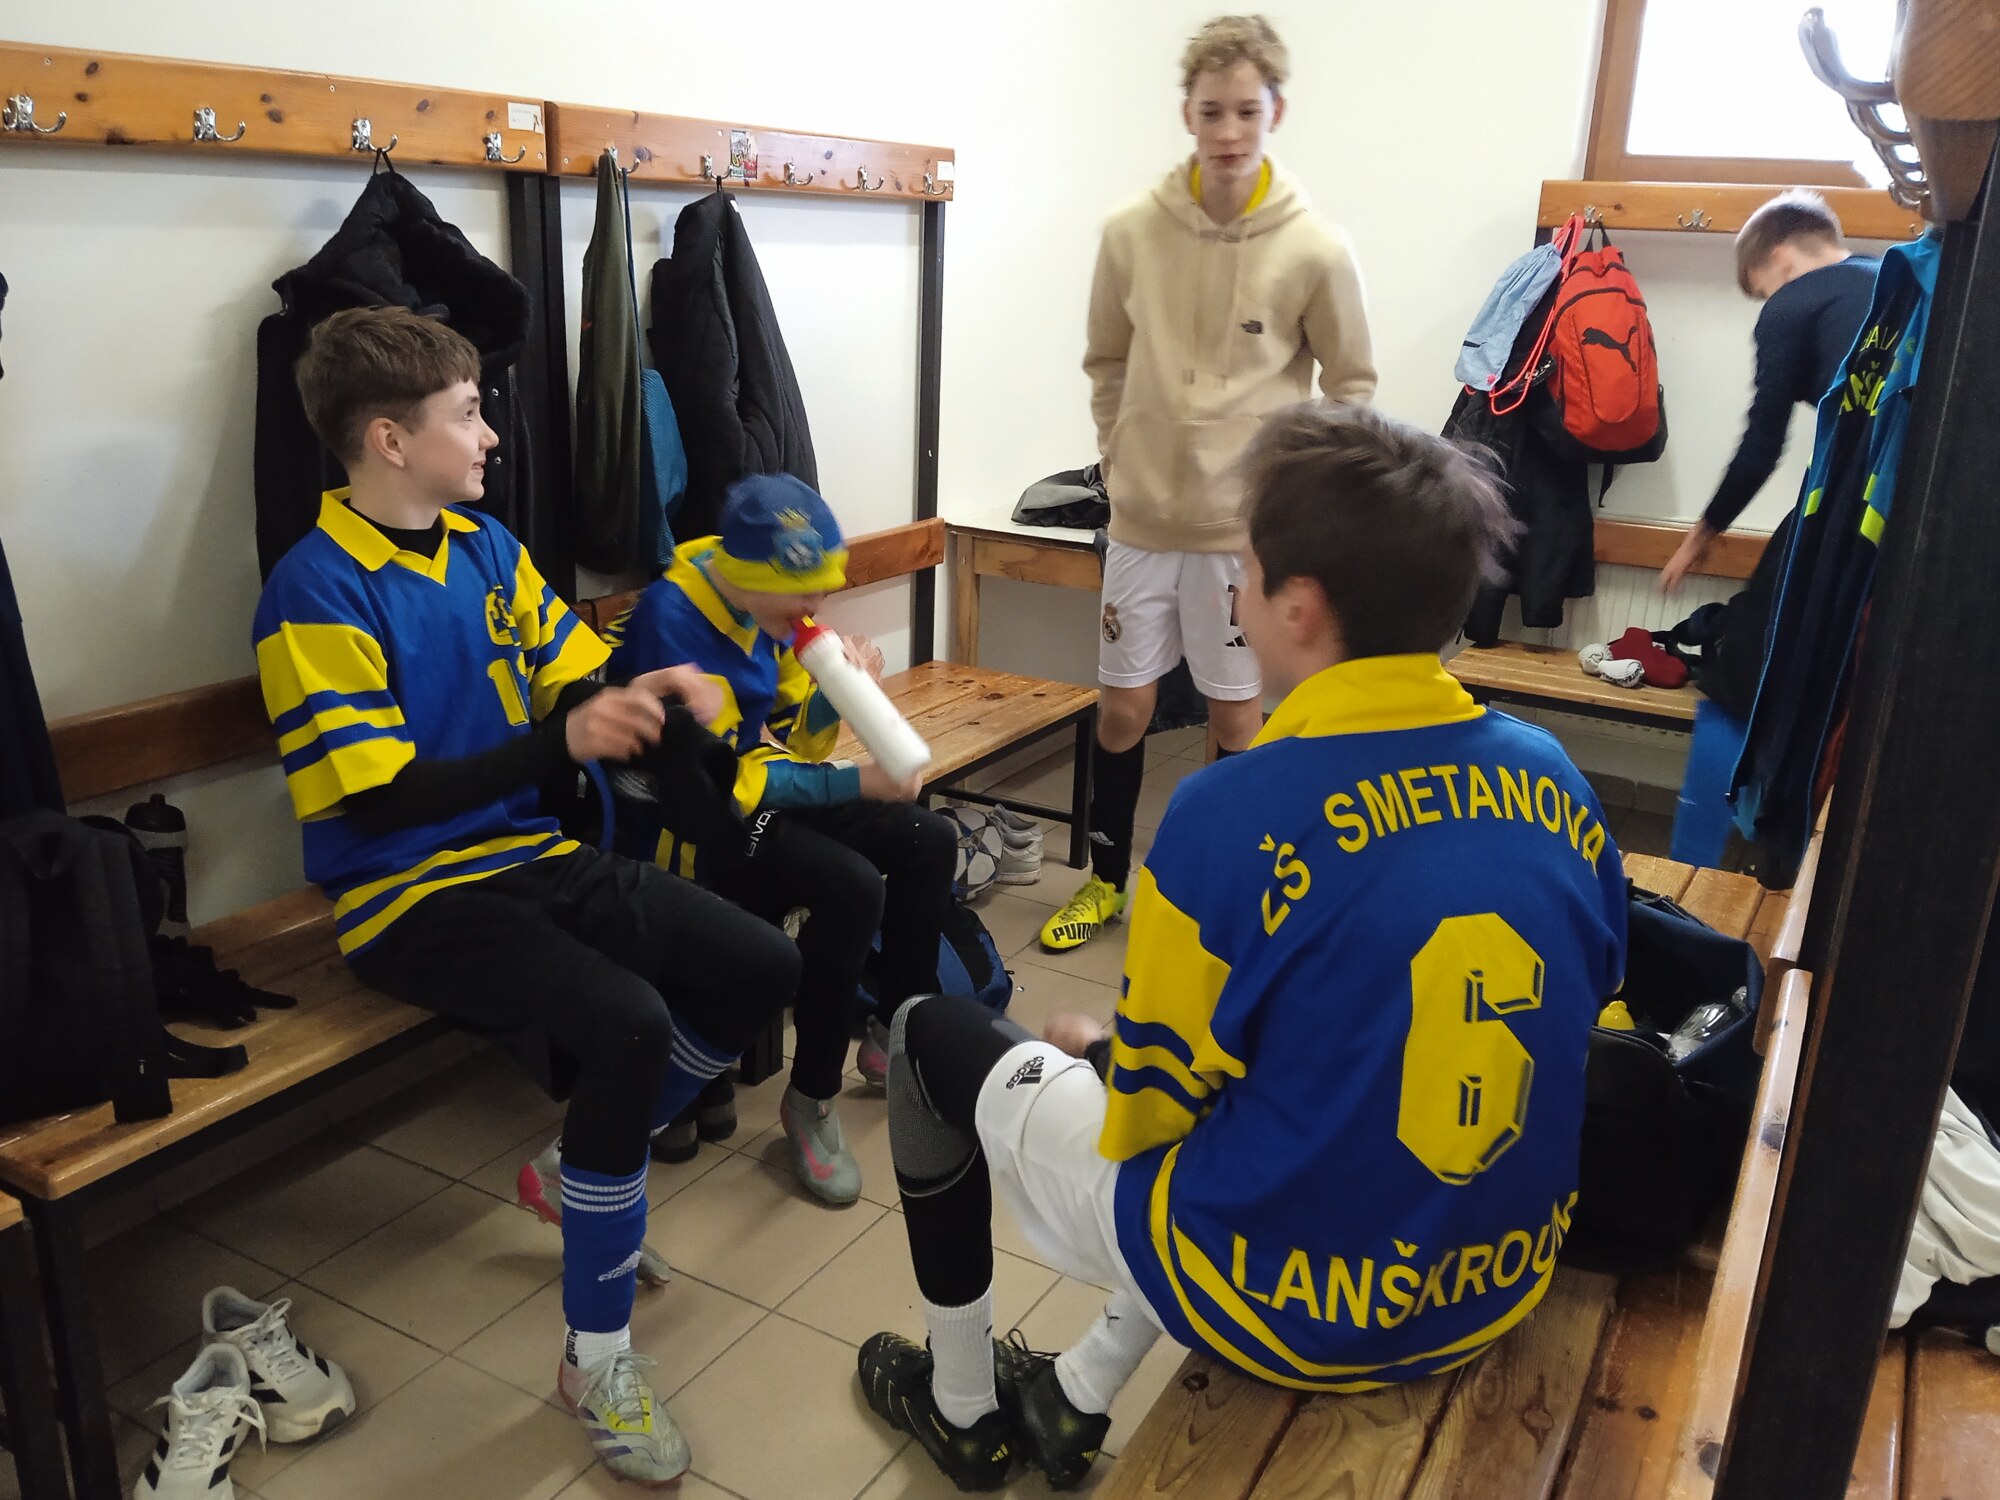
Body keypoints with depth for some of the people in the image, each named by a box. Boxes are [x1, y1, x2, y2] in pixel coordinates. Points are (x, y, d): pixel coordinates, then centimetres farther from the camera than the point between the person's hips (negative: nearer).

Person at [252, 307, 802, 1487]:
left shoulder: (487, 546, 8)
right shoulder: (316, 592, -14)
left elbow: (575, 686, 11)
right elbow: (378, 798, -19)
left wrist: (646, 691, -12)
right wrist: (562, 740, -27)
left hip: (531, 855, 7)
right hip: (410, 893, -7)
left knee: (763, 968, -4)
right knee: (629, 1024, -31)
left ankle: (596, 1172, 19)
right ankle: (597, 1356, -10)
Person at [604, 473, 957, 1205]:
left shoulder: (766, 607, 0)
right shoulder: (671, 620, -24)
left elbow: (799, 741, 7)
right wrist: (855, 783, -24)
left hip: (760, 788, 8)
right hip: (688, 821, -8)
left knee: (930, 841, -3)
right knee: (851, 886, -29)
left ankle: (894, 1035, 14)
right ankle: (811, 1100, -10)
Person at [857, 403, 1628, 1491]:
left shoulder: (1234, 814, -24)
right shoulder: (1556, 780, -5)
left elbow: (1147, 1108, -14)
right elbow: (1583, 1024, 9)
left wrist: (1088, 1051, 10)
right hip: (1506, 1286, 6)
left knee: (930, 1036, 12)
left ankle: (962, 1404, 32)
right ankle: (1078, 1398, 35)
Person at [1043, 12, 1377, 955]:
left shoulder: (1315, 250, -9)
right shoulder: (1133, 231, -4)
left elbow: (1351, 385, 2)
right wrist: (1120, 459, 5)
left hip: (1251, 525, -2)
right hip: (1142, 515, 2)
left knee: (1237, 715, 8)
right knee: (1123, 706, 10)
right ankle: (1106, 877, 30)